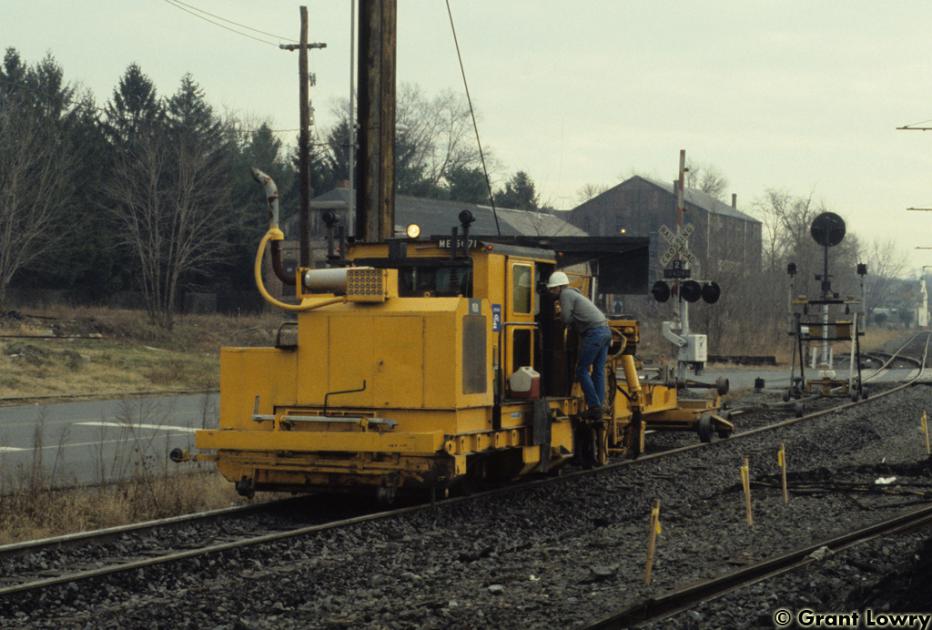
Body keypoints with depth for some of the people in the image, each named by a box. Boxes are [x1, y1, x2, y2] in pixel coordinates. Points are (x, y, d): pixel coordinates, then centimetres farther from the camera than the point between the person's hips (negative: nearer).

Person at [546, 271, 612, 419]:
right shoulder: (574, 294, 26)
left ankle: (595, 406, -8)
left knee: (582, 370, -3)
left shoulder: (566, 294, -3)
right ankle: (600, 404, 9)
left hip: (594, 332, -9)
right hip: (605, 330, 9)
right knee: (598, 370, 11)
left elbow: (566, 319, -10)